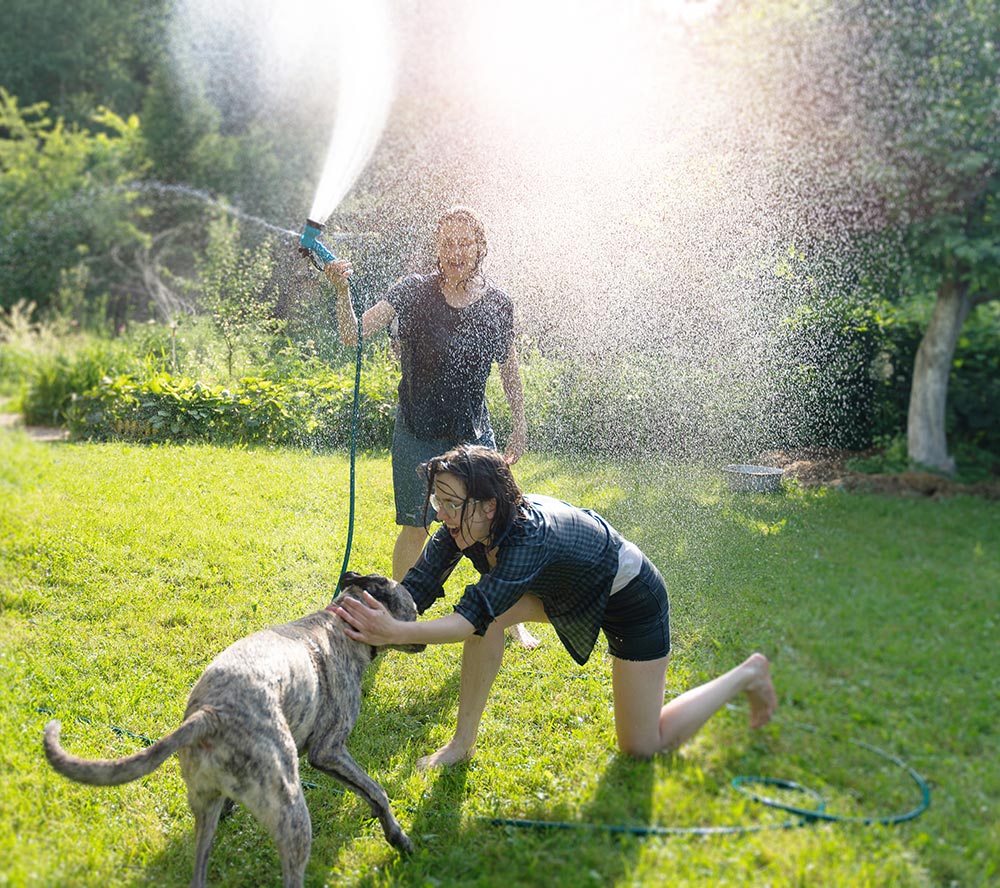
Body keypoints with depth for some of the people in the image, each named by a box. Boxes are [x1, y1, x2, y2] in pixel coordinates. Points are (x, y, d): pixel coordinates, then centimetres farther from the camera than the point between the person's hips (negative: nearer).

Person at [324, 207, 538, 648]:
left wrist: (520, 425, 11)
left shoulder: (498, 304, -2)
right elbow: (354, 335, -16)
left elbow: (509, 371, 10)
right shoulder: (414, 292, -8)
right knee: (415, 528, 5)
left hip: (473, 434, 2)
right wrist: (342, 292, -33)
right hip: (416, 434, -1)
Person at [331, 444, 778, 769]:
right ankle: (463, 742, -2)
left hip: (633, 600, -7)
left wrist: (395, 632, -61)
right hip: (573, 593, 7)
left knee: (642, 746, 2)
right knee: (488, 613, -16)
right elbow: (417, 588, -22)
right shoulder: (464, 526, -18)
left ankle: (747, 674, 20)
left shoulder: (529, 534, -40)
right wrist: (376, 619, -40)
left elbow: (474, 617, -49)